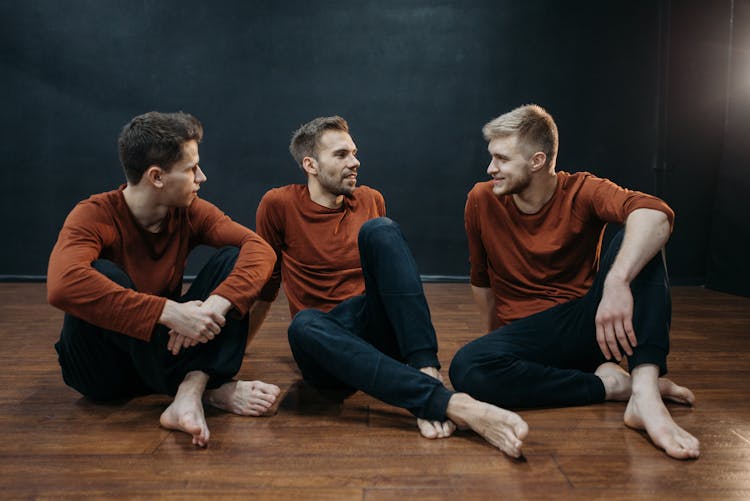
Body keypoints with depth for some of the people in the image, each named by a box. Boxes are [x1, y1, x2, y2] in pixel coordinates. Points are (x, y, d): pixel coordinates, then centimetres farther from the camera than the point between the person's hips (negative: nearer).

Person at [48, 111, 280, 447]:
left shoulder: (190, 212, -6)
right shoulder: (94, 216, -18)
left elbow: (260, 248, -19)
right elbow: (63, 285, -39)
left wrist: (215, 305, -37)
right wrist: (170, 311, -44)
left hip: (169, 348, 4)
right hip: (102, 367, -3)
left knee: (232, 258, -14)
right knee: (102, 276, -32)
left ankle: (190, 391, -31)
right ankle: (209, 390, -27)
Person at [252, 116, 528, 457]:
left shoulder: (370, 201, 14)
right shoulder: (279, 204, 5)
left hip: (379, 328, 2)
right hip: (327, 341, -2)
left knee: (378, 229, -22)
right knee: (304, 325, -39)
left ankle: (426, 372, -35)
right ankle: (453, 404, -50)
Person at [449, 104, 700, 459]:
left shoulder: (580, 191, -7)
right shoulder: (482, 200, -1)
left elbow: (656, 214, -29)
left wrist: (617, 281, -45)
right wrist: (498, 339, 15)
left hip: (590, 322, 0)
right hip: (527, 333, 1)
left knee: (636, 239, -23)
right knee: (467, 368, -32)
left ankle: (645, 393, -36)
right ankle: (609, 384, -18)